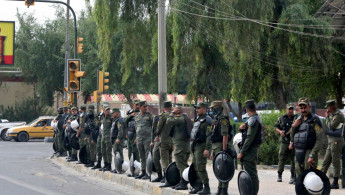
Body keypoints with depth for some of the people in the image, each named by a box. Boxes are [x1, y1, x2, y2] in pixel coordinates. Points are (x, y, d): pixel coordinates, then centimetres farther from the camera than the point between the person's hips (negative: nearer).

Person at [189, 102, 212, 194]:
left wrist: (207, 149, -24)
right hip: (195, 147, 10)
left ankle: (206, 187, -8)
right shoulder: (198, 120, 18)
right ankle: (199, 186, 20)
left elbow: (209, 136, -19)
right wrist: (192, 146, 22)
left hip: (201, 147, -10)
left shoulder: (207, 120, -13)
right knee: (196, 167, 13)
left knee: (201, 167, -12)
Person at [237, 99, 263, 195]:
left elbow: (250, 138, -21)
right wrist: (241, 128, 0)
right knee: (252, 174, 15)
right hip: (254, 149, 10)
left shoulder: (253, 120, -15)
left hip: (250, 150, -10)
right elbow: (246, 133, 23)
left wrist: (242, 152, -19)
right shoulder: (257, 118, 17)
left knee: (251, 174, -11)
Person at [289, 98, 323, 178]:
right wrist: (294, 126, 1)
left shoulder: (315, 120, -7)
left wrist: (312, 156, -20)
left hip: (309, 152, -7)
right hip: (298, 153, 7)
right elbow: (292, 136, 21)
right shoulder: (299, 119, 14)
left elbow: (319, 140, -13)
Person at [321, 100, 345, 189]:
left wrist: (327, 117, -7)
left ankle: (335, 183, -3)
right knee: (326, 161, 11)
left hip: (336, 141, -10)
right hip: (331, 141, 10)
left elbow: (331, 126, -18)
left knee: (336, 162, -6)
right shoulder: (333, 115, 18)